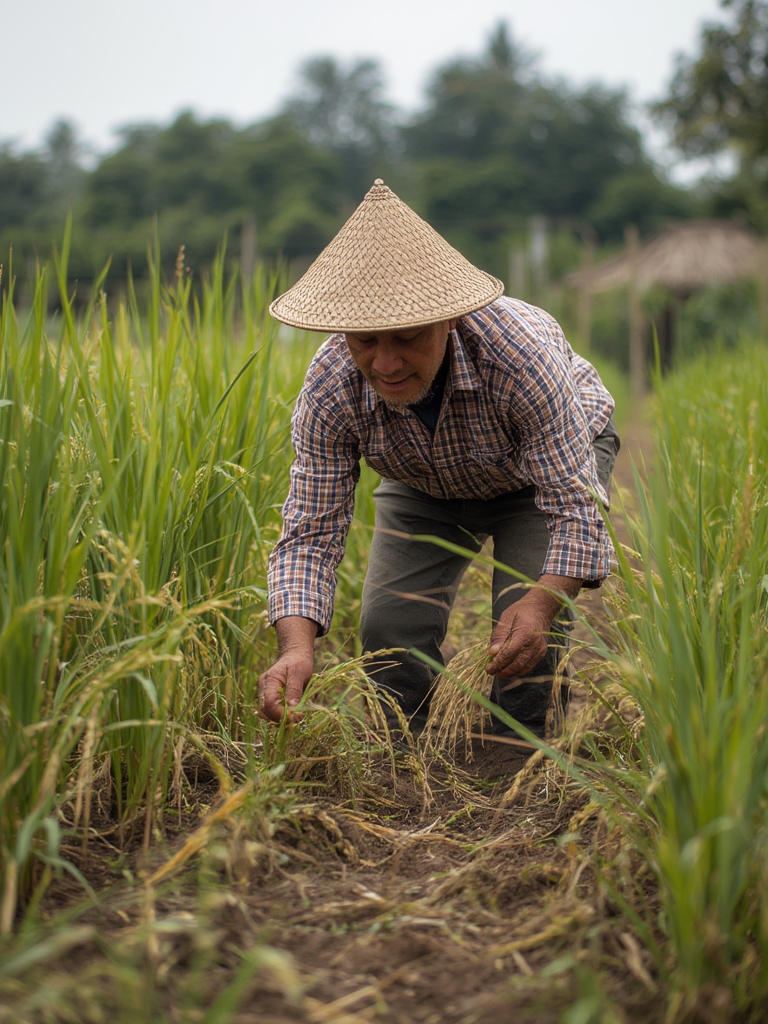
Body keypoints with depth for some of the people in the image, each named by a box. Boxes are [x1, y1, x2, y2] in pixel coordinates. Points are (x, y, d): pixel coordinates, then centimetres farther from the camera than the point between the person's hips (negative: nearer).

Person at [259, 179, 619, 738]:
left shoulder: (519, 351, -43)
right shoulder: (330, 389, -33)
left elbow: (573, 503, -38)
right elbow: (310, 532, -28)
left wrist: (542, 604, -57)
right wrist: (297, 646, -47)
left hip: (559, 453, -3)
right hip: (425, 484, 3)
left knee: (527, 627, -21)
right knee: (391, 626, -10)